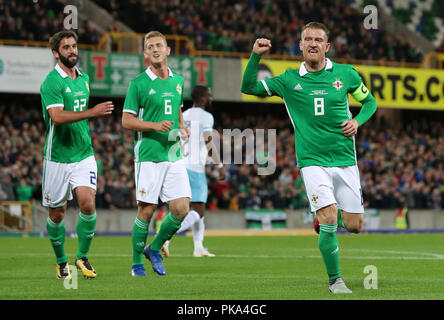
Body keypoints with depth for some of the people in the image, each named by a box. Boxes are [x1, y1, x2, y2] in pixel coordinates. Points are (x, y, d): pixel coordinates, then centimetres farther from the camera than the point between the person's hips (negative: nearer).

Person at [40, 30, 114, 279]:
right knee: (57, 214, 5)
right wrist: (92, 112, -31)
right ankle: (61, 262, 23)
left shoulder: (84, 78, 11)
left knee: (88, 203, -14)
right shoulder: (52, 82, -11)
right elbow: (57, 116, -25)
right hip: (58, 158, -4)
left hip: (84, 155, 4)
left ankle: (83, 257, 2)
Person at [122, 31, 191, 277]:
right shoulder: (139, 83, -4)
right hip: (148, 156, -5)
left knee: (181, 209, -4)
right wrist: (155, 126, -17)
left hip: (174, 155, 5)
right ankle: (137, 263, 12)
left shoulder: (177, 80, 13)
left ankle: (155, 248, 18)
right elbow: (126, 121, -4)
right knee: (146, 210, -3)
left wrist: (182, 128, 7)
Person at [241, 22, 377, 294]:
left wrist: (358, 121, -3)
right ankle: (335, 279, -1)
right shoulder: (289, 80, 1)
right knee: (329, 220, -17)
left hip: (345, 160, 2)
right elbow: (248, 87, 1)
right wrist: (256, 56, -13)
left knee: (354, 226, 4)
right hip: (313, 161, -2)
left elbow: (369, 101, 16)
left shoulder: (346, 74, 3)